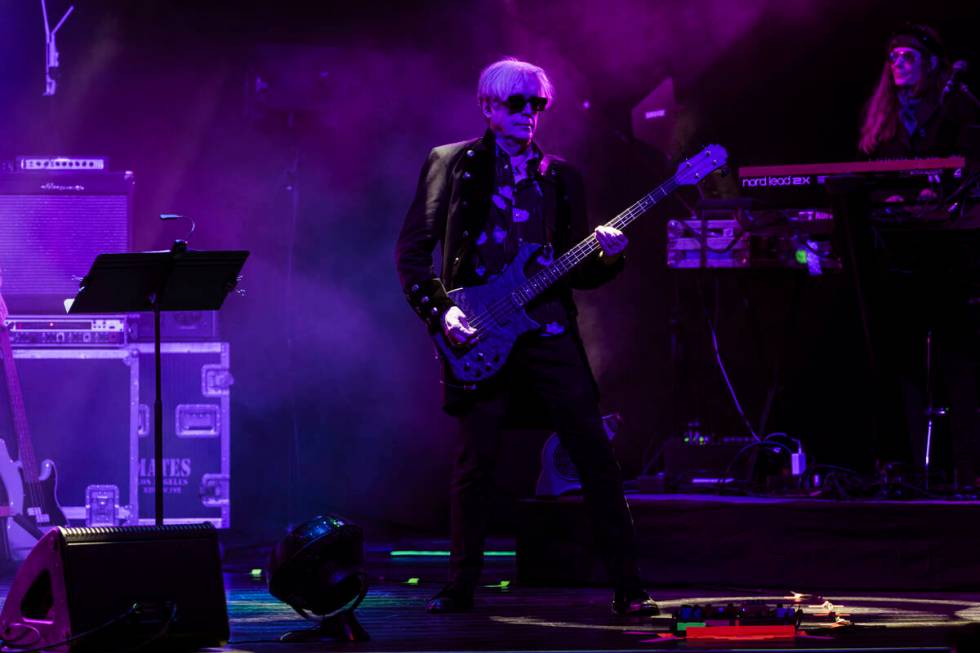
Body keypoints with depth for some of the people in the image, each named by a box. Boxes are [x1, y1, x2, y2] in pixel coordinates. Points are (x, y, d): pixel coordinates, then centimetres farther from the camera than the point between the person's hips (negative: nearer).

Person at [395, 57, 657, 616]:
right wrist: (440, 309, -8)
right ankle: (461, 586, 11)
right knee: (477, 459, -2)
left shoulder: (561, 177, 16)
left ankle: (628, 585, -4)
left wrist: (607, 258, -5)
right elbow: (412, 249, 4)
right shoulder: (452, 165, 7)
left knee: (595, 454, -6)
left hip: (549, 331, 2)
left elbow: (577, 273, 16)